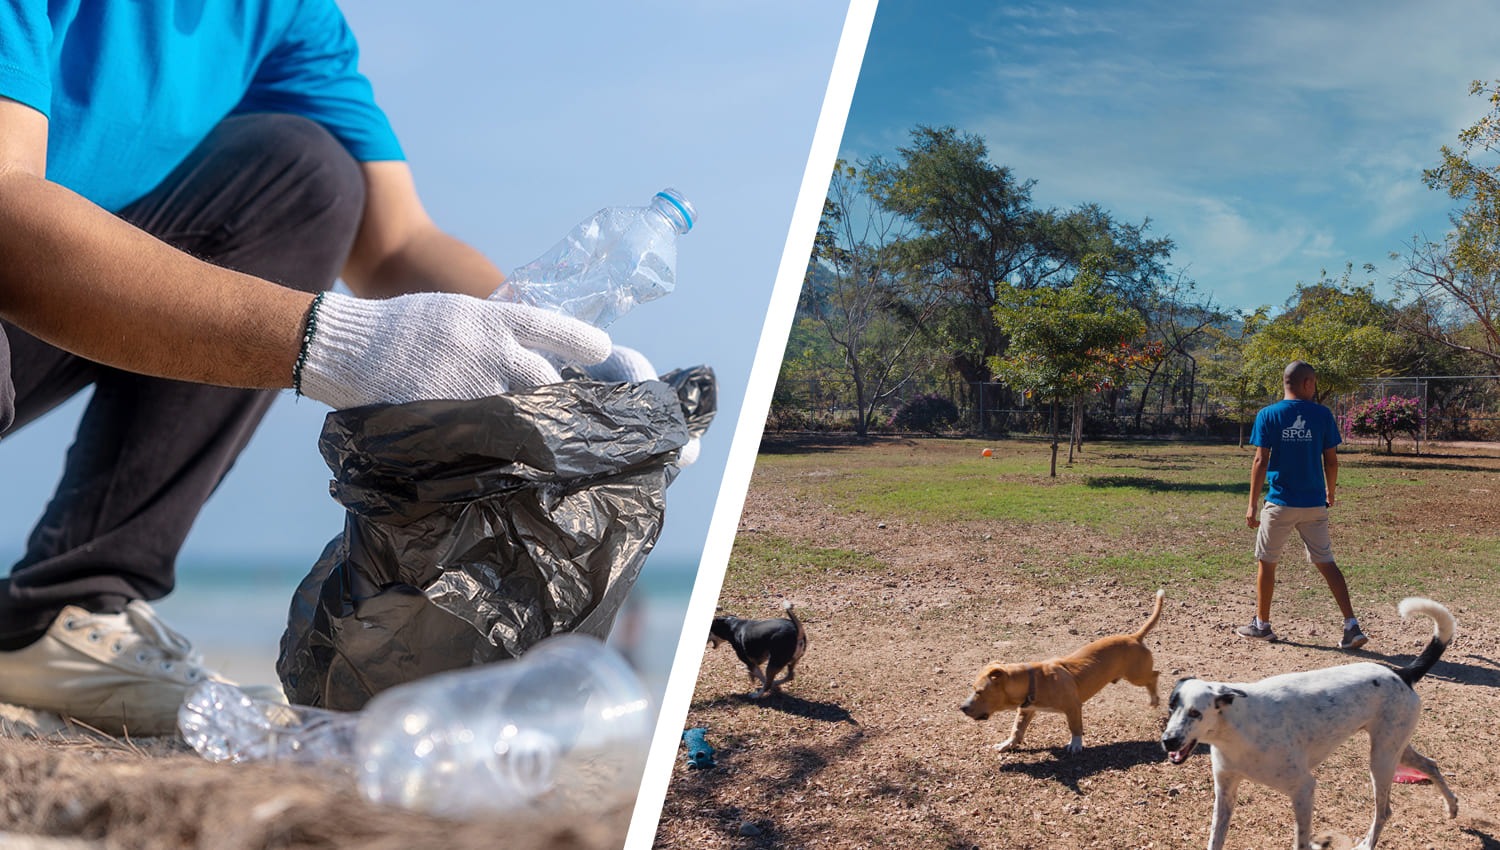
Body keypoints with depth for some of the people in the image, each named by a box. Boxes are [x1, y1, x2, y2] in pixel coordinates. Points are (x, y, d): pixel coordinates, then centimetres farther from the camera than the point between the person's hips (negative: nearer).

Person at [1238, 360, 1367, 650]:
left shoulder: (1268, 415, -6)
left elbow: (1261, 461, -10)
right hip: (1314, 504, 2)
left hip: (1280, 503, -2)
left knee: (1267, 562, 12)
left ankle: (1262, 624, 21)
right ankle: (1351, 626, 1)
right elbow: (1331, 460, 3)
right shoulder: (1323, 415, 0)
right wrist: (1331, 491, 21)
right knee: (1326, 563, 9)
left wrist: (1252, 504, -6)